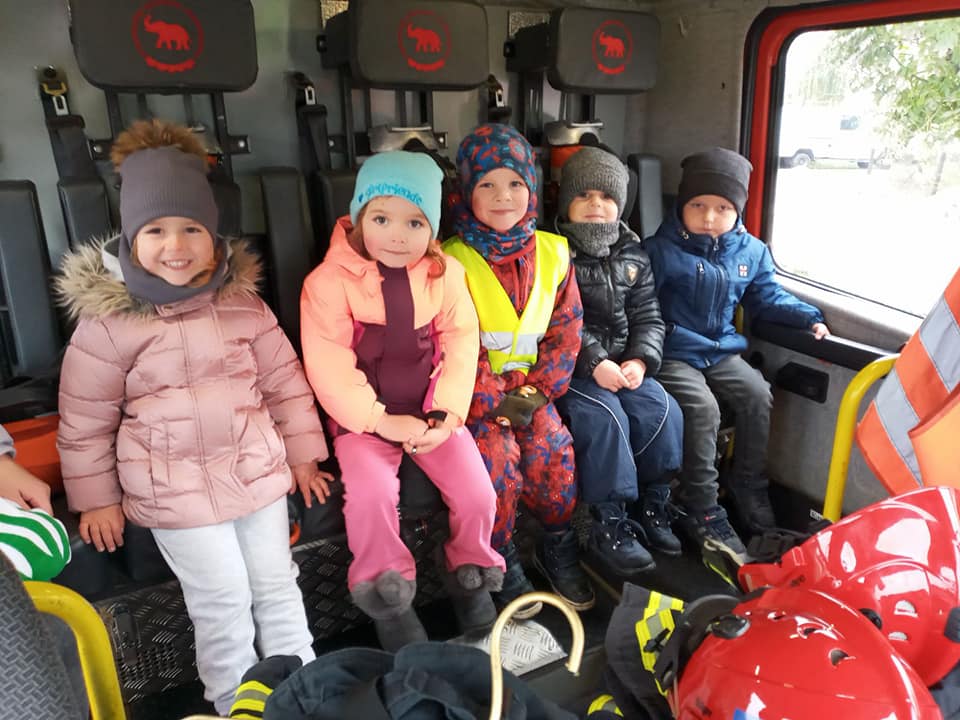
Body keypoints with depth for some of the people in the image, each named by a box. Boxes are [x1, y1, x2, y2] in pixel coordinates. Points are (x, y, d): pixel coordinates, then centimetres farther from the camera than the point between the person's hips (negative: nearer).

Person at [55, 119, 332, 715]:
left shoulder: (242, 300, 0)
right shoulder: (107, 319, -8)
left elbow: (283, 380, 5)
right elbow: (85, 420, 0)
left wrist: (302, 454, 8)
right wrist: (96, 499, 4)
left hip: (259, 469, 3)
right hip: (174, 488, -3)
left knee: (278, 585, 14)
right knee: (222, 603, 3)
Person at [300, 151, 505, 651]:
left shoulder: (445, 274, -1)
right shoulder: (330, 280, -10)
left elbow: (461, 346, -1)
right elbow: (328, 365, -14)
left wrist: (445, 414, -13)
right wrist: (382, 420, -20)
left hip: (432, 414, 3)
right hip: (364, 418, -2)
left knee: (477, 490, -11)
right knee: (369, 493, -24)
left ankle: (471, 573, 19)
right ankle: (387, 593, 2)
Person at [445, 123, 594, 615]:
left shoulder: (552, 253, 4)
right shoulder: (452, 261, -8)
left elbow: (566, 328, 3)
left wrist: (539, 391, -7)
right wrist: (498, 401, -17)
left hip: (531, 385, 3)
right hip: (475, 392, -3)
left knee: (553, 446, -19)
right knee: (497, 454, -24)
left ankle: (558, 547, 9)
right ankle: (501, 563, 0)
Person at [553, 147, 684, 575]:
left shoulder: (633, 256, 12)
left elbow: (647, 317, 9)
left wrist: (641, 359, -10)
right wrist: (593, 363, -23)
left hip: (622, 363, 5)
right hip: (568, 368, -5)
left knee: (662, 410, -16)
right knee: (605, 417, -27)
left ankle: (653, 507, 3)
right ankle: (609, 527, -14)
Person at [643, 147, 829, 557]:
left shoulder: (751, 252, 7)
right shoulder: (661, 250, -9)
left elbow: (767, 297, 19)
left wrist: (809, 318, 7)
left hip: (722, 350, 6)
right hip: (674, 354, -5)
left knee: (757, 395, -13)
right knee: (702, 409, -25)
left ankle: (749, 491, 8)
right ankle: (702, 510, -11)